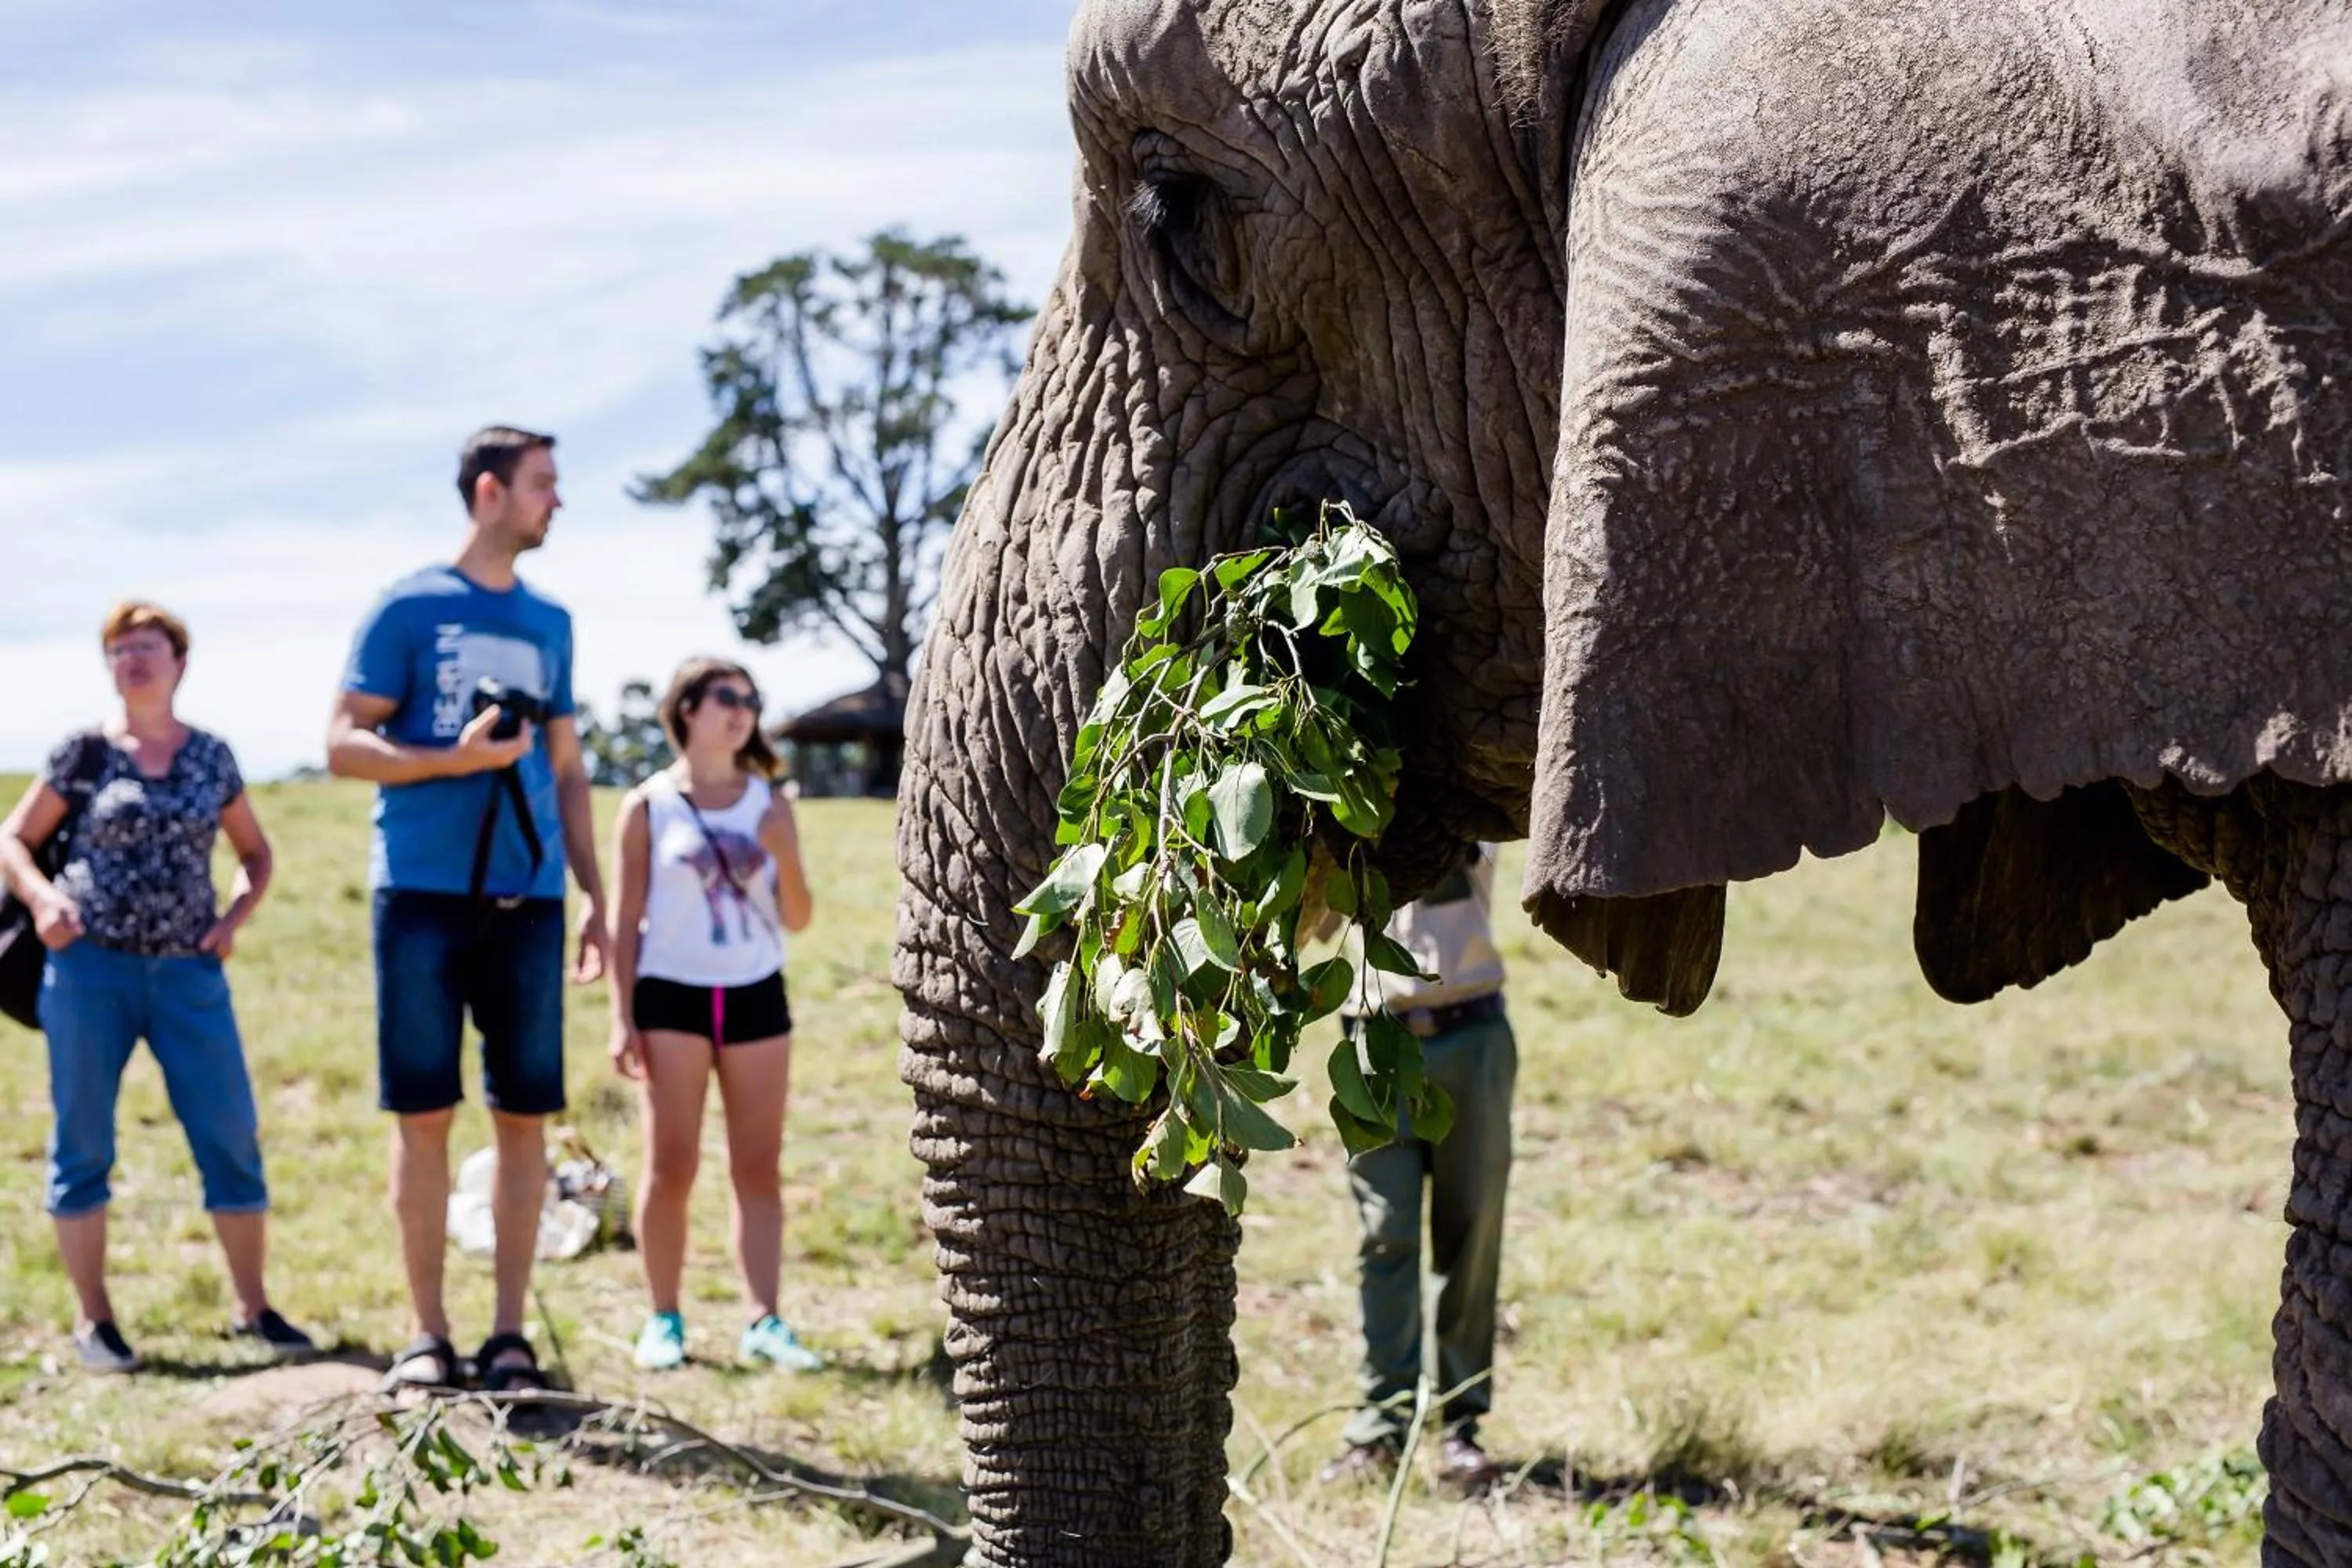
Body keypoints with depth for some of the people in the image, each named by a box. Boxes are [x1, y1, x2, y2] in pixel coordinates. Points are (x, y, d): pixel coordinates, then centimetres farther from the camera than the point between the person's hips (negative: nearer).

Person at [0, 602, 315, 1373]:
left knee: (232, 1137, 0)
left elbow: (256, 854, 19)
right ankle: (93, 1319, 14)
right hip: (91, 966, -2)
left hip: (189, 971, 2)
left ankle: (253, 1307, 13)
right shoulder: (85, 754, 2)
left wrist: (234, 917, 1)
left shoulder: (211, 757, 8)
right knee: (83, 1142, 3)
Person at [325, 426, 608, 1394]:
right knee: (424, 1112, -1)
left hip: (527, 898, 4)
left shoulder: (549, 623, 16)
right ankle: (427, 1333, 6)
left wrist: (594, 896, 13)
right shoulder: (409, 609, 2)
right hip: (424, 890, -4)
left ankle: (509, 1332, 9)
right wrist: (457, 760, -15)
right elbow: (344, 746, -2)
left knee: (524, 1113, 2)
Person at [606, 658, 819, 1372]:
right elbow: (626, 918, 0)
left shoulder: (769, 804, 6)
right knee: (671, 1166, -1)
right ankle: (664, 1320, 8)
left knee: (758, 1167, 2)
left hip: (756, 997, 3)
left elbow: (797, 920, 7)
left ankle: (764, 1320, 4)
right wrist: (622, 1018, -5)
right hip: (673, 997, -3)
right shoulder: (649, 806, 0)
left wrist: (786, 858, -12)